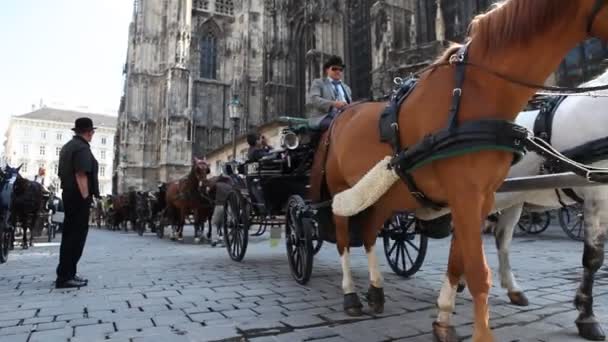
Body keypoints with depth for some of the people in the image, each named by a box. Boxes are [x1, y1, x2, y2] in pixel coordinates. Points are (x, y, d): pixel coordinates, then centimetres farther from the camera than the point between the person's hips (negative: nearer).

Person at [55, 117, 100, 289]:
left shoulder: (67, 146, 19)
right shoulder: (82, 148, -12)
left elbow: (63, 173, 21)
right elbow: (81, 175, -21)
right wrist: (86, 198, -21)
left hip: (69, 194, 10)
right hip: (79, 197, -10)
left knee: (69, 234, 13)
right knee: (77, 235, -7)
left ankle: (66, 273, 19)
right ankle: (65, 276, -6)